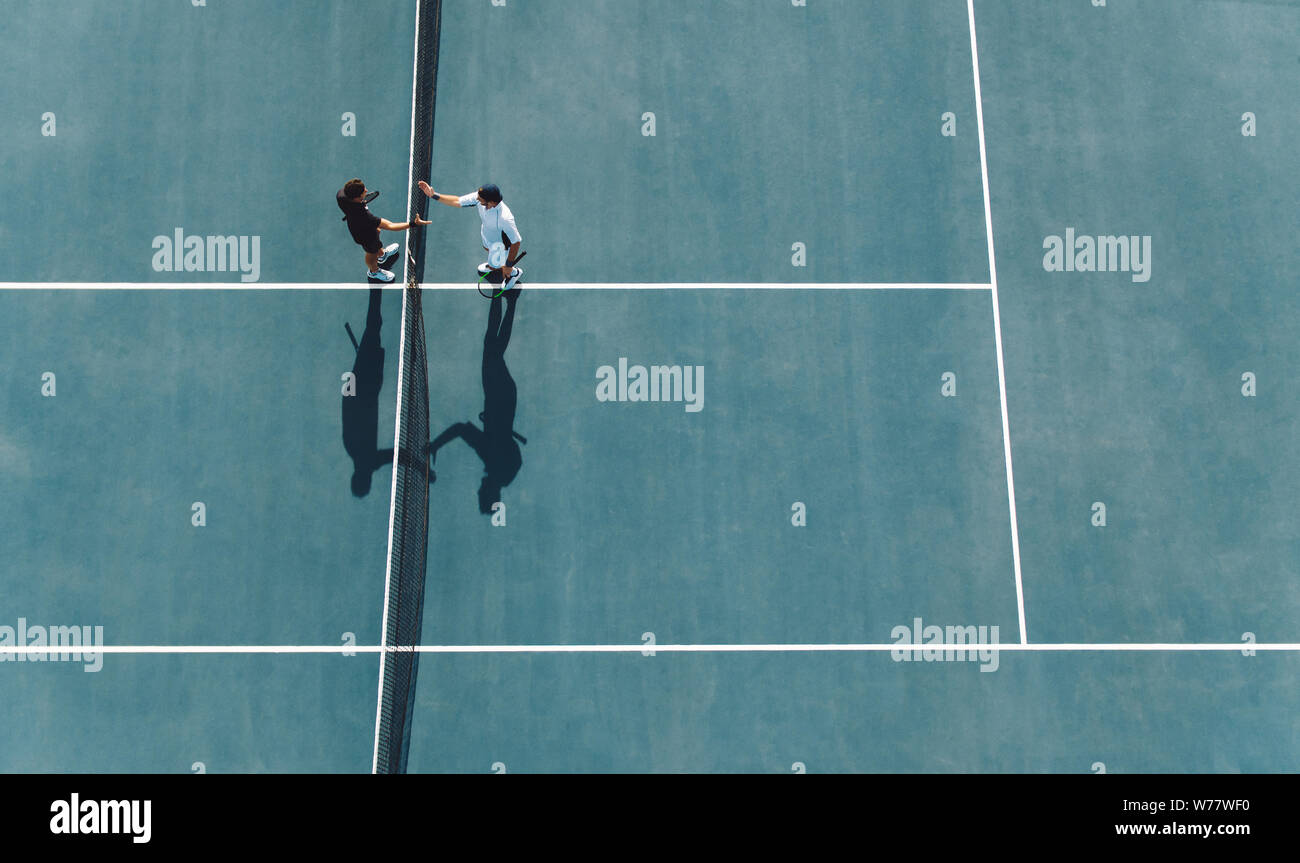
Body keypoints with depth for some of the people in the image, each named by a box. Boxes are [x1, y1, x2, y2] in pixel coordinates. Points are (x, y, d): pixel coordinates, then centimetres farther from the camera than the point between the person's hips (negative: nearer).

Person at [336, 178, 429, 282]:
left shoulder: (341, 195, -33)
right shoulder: (364, 216, -52)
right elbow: (389, 226, -48)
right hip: (366, 236, -6)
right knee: (372, 252, 27)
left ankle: (381, 254, 69)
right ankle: (373, 271, 62)